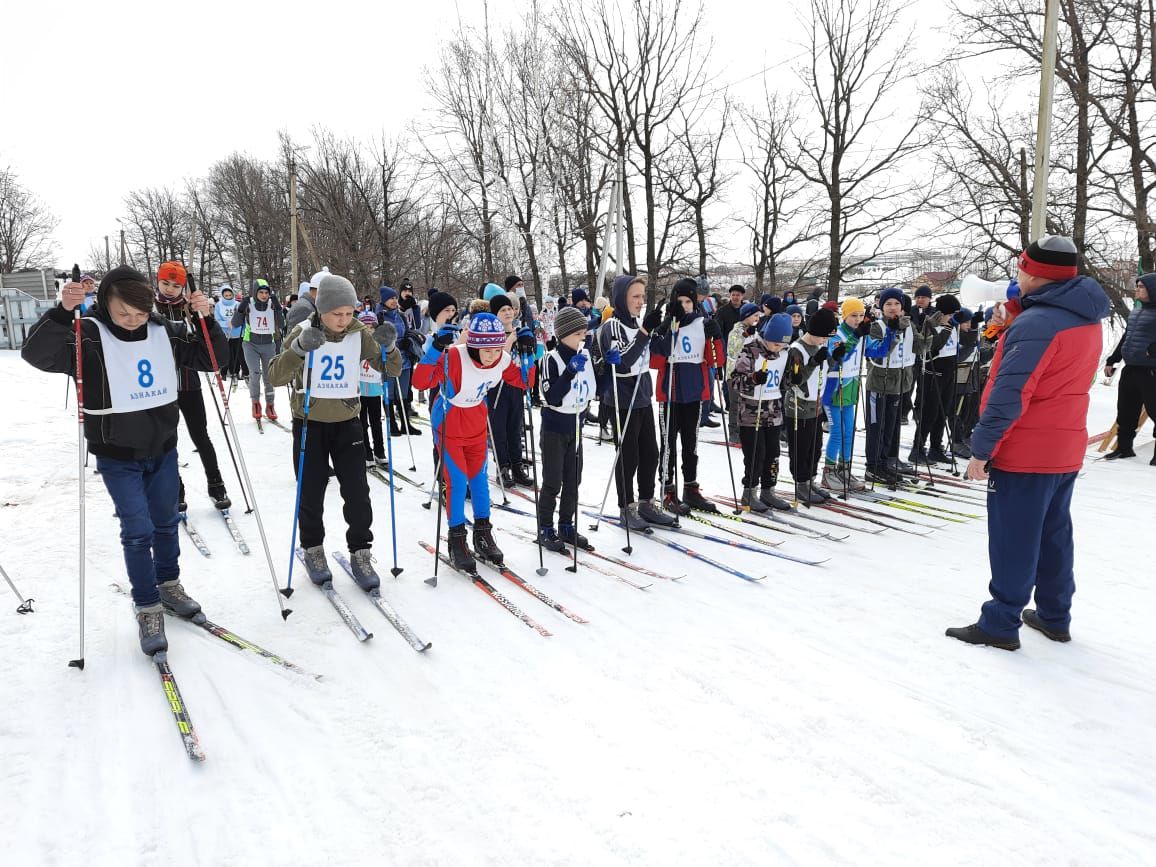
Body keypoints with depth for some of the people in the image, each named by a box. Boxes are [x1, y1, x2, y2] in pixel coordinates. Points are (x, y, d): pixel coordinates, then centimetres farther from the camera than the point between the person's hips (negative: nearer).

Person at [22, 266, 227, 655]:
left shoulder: (166, 332, -4)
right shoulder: (89, 336, -15)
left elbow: (211, 358, 2)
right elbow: (36, 353, -28)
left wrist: (205, 320, -16)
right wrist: (63, 312, -41)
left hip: (163, 449, 4)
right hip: (117, 457, -4)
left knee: (166, 522, 17)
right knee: (138, 531, -3)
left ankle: (168, 585, 38)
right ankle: (147, 608, 12)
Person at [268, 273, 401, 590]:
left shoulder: (360, 334, -5)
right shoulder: (304, 332, -11)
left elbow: (391, 370, -3)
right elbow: (275, 377, -19)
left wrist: (388, 347, -24)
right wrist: (298, 348, -36)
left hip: (347, 423, 2)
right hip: (309, 424, -1)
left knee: (357, 492, -1)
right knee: (311, 493, 7)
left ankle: (360, 554, 13)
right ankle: (313, 550, 27)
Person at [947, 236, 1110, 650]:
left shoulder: (1035, 323, -21)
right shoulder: (1087, 319, 9)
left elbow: (1009, 393, -24)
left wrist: (982, 449, -20)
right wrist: (1016, 315, 4)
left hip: (1024, 453, -9)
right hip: (1065, 449, 9)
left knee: (1013, 539, 0)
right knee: (1054, 533, 18)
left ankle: (1001, 623, 8)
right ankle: (1054, 615, 28)